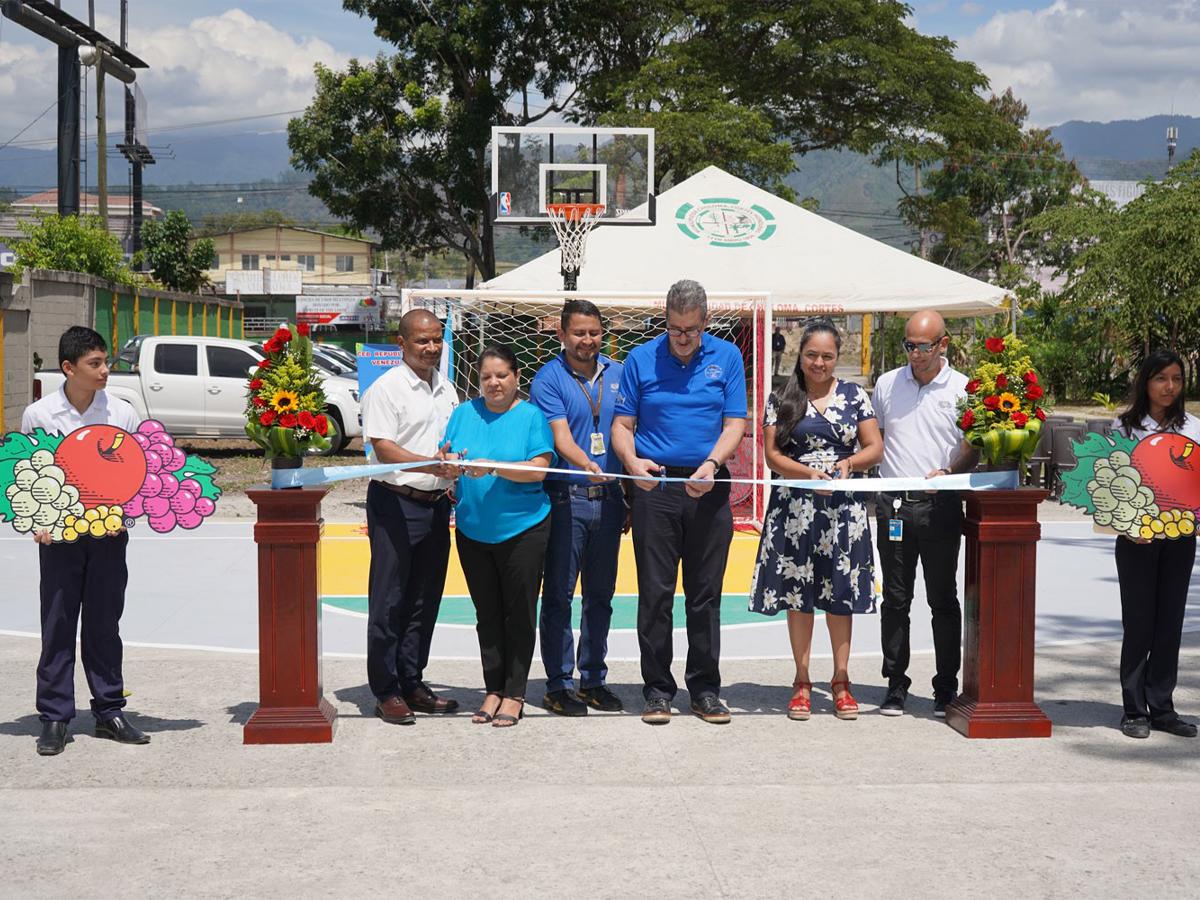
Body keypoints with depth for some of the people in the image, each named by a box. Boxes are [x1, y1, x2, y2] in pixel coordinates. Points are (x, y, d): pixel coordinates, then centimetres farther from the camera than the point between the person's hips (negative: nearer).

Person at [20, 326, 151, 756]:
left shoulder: (122, 414, -1)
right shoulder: (37, 415, -3)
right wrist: (36, 522, -8)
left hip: (108, 533, 1)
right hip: (57, 535, -1)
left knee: (104, 624, 8)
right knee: (58, 625, 1)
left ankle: (109, 712, 17)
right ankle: (54, 718, 7)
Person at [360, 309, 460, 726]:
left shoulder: (446, 389, 15)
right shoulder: (385, 389, -8)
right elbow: (383, 449, -17)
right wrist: (431, 465, -30)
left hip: (436, 504, 7)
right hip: (396, 504, -7)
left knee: (425, 599, 11)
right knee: (389, 601, -2)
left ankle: (412, 683, 20)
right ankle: (386, 692, 4)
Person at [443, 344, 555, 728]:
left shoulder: (531, 415, -4)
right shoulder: (464, 414, 8)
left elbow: (538, 469, -14)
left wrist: (493, 467, -25)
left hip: (523, 528, -4)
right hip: (473, 530, 4)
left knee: (519, 613, 3)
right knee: (487, 613, 11)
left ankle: (514, 694, 11)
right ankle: (493, 689, 20)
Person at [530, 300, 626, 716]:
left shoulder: (618, 373, 10)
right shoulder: (548, 379, -4)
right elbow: (560, 436, -14)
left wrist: (631, 494, 13)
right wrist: (587, 465, -34)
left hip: (608, 497, 5)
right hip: (565, 498, -4)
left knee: (600, 595, 11)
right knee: (559, 595, -1)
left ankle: (593, 679, 21)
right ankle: (559, 685, 6)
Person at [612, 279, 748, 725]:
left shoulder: (727, 357, 6)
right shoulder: (641, 359, 4)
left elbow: (735, 424, 1)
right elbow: (622, 424, 4)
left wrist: (712, 463, -17)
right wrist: (632, 461, -16)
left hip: (709, 489, 1)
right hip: (655, 487, 0)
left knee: (706, 593, 6)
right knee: (655, 592, 1)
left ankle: (705, 689, 14)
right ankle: (657, 689, 9)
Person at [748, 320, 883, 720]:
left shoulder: (855, 396, 8)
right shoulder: (782, 400, 5)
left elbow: (875, 448, 5)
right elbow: (773, 455, -1)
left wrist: (848, 463, -15)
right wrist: (808, 473, -17)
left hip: (844, 509, 1)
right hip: (795, 509, -1)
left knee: (842, 593, 4)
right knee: (797, 594, 2)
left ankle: (841, 680, 14)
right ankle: (802, 683, 12)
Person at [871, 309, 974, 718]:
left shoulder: (962, 389, 2)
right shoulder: (887, 384, 10)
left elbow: (972, 450, 1)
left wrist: (948, 472, -17)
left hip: (941, 505, -2)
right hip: (893, 504, 2)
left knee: (943, 600, 3)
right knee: (895, 599, 6)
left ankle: (946, 689, 11)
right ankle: (896, 685, 13)